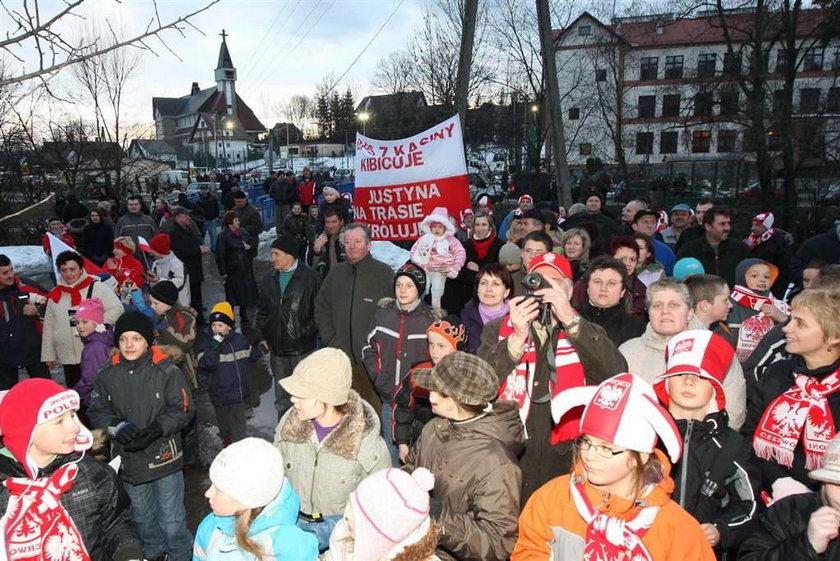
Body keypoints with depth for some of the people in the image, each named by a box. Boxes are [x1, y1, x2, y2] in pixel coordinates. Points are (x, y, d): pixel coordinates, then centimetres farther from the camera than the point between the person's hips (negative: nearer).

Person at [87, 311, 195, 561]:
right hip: (128, 459, 4)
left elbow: (182, 410, -10)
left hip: (163, 456, -4)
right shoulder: (107, 376, -3)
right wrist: (117, 426, -18)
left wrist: (156, 429, -24)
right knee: (142, 517, 24)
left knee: (172, 519, 4)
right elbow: (96, 412, 0)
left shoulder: (167, 372, -13)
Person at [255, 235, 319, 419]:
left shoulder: (310, 277, -10)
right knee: (281, 396, 18)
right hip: (277, 349, 5)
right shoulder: (269, 278, 7)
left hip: (303, 349, -5)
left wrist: (321, 337, -11)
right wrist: (261, 336, 8)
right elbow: (262, 311, 15)